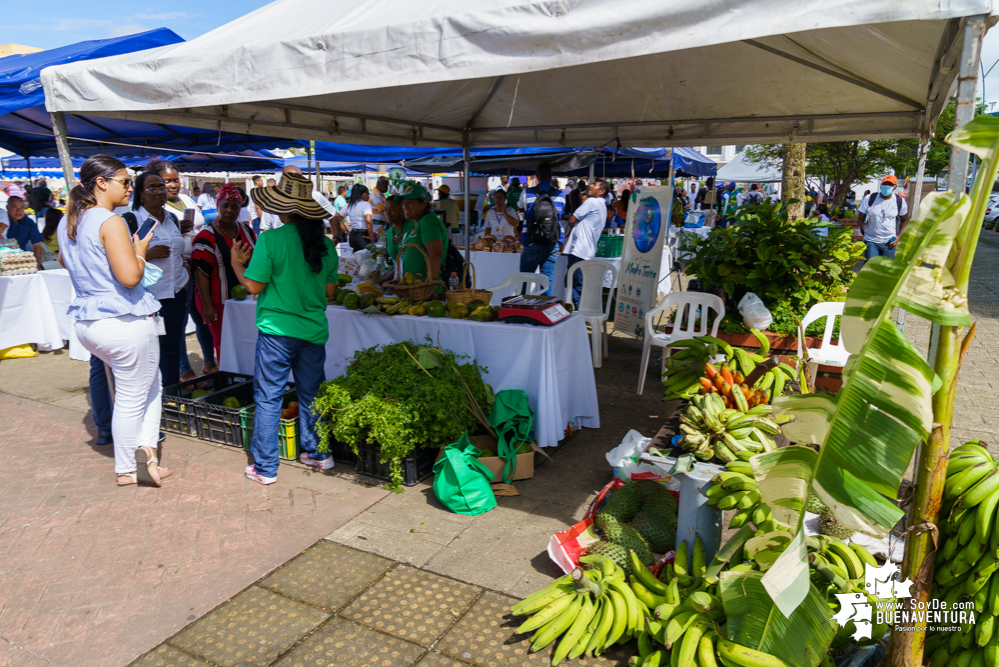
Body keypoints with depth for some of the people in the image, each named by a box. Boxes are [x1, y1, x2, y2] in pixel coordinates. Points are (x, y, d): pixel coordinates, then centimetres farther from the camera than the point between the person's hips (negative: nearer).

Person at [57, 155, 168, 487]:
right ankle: (127, 469, 17)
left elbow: (64, 260, 29)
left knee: (150, 384, 20)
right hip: (124, 322, -9)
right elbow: (130, 276, -24)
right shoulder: (111, 222, -17)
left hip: (86, 322, 9)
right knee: (132, 399, 5)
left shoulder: (67, 222, 11)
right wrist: (140, 250, -8)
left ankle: (142, 449, 13)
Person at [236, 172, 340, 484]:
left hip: (277, 330, -4)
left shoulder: (270, 239, -11)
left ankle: (265, 467, 12)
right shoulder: (325, 244, 1)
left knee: (268, 397, 6)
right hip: (314, 329, 4)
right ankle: (317, 453, 26)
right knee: (311, 394, 17)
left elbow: (254, 286, -8)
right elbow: (329, 290, 7)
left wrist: (237, 263, 9)